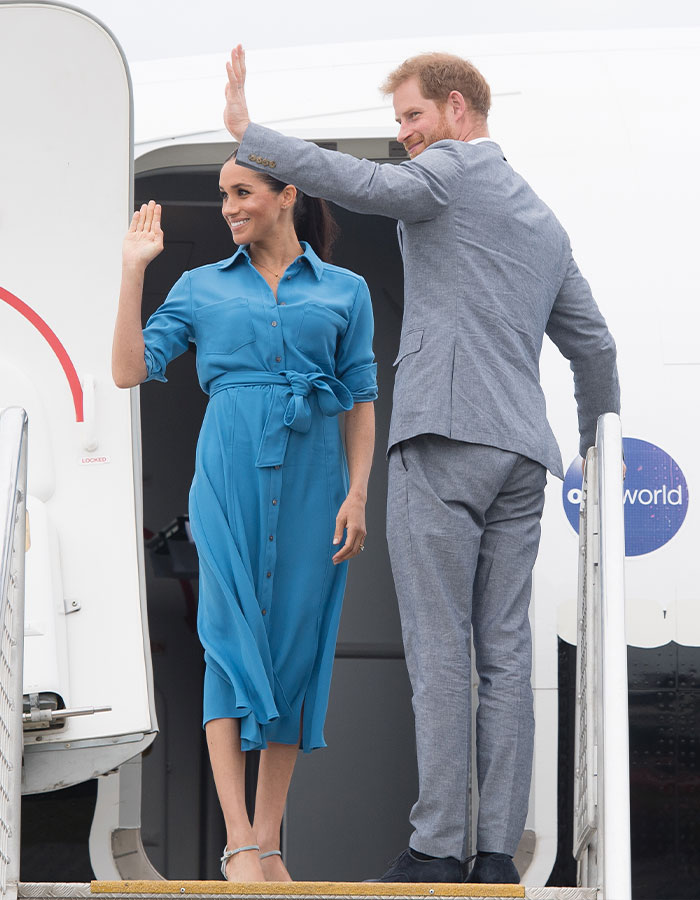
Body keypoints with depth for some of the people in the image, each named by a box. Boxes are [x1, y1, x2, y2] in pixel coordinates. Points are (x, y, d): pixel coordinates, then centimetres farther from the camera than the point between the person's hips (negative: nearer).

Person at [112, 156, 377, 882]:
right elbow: (131, 369, 4)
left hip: (311, 480, 1)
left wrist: (357, 494, -1)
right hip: (229, 474, -1)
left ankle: (269, 841, 5)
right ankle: (237, 841, -14)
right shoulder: (201, 287, 12)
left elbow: (361, 401, 9)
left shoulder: (344, 291, 11)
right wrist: (133, 272, 1)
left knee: (295, 644, 0)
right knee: (231, 638, -10)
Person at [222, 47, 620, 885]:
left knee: (440, 652, -9)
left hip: (446, 438, -7)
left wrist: (248, 132, -17)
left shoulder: (452, 172, 1)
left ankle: (438, 849, -11)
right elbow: (594, 348, 27)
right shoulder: (544, 220, 25)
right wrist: (597, 451, 37)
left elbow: (362, 185, -18)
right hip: (522, 453, 7)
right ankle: (498, 853, 0)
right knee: (505, 653, 3)